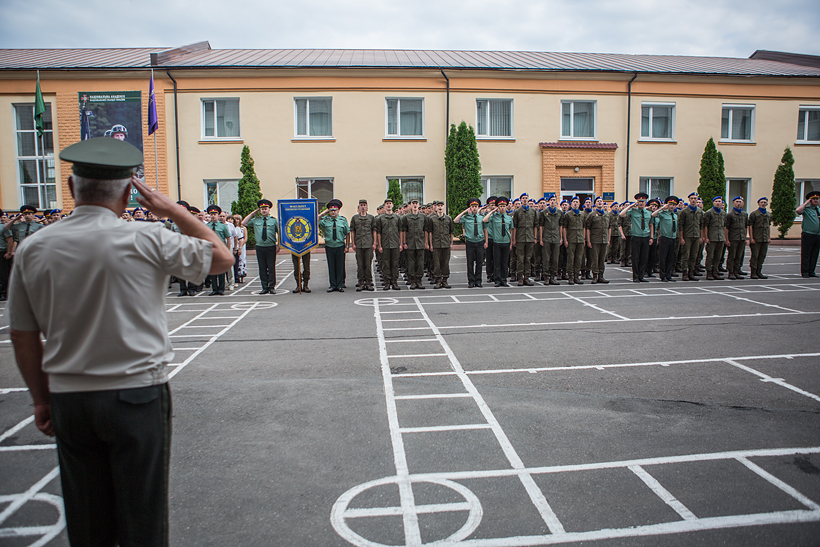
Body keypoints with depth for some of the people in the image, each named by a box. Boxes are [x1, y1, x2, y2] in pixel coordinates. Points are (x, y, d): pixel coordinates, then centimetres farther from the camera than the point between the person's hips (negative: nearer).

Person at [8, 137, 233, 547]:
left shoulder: (32, 248, 1)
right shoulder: (147, 239, -13)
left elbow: (23, 336, 7)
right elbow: (221, 258, 0)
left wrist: (42, 399, 18)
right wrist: (174, 210, 5)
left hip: (68, 399, 4)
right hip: (137, 395, -4)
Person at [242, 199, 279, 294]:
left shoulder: (274, 220, 4)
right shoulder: (256, 220, 11)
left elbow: (279, 233, 4)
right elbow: (244, 223, 10)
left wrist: (278, 245, -3)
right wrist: (252, 213, 9)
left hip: (271, 247, -2)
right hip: (260, 247, 2)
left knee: (271, 268, -2)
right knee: (262, 268, 4)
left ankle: (272, 287, 5)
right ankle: (264, 288, 9)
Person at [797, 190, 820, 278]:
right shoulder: (806, 209, -1)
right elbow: (798, 210, -24)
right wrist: (806, 202, -12)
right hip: (807, 234, -6)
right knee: (805, 254, -4)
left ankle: (811, 271, 14)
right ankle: (804, 272, 1)